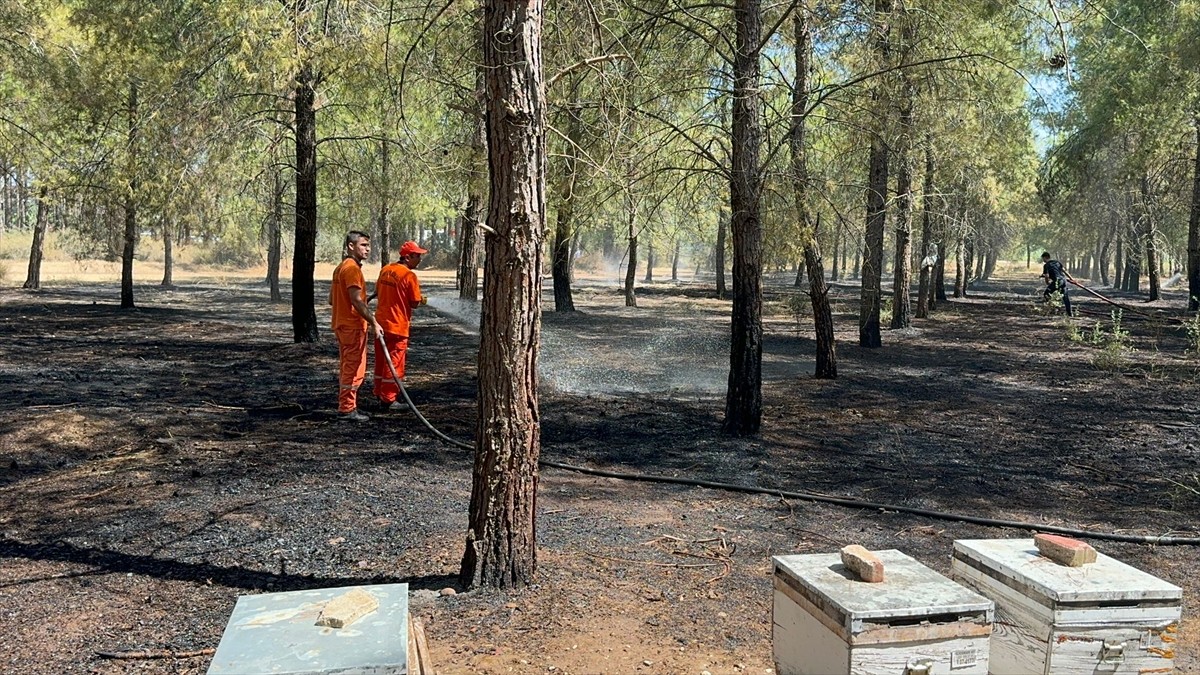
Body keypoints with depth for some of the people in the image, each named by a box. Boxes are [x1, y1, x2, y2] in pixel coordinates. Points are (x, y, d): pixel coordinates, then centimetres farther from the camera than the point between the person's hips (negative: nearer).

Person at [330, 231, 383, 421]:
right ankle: (348, 409, 1)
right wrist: (374, 322, -22)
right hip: (353, 326, -10)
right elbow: (356, 300, -24)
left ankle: (345, 406, 22)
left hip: (342, 325, 10)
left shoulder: (341, 267, 14)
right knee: (354, 369, -4)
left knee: (347, 368, 15)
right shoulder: (352, 268, -17)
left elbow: (332, 299, 19)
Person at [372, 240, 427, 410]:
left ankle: (379, 394, 26)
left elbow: (377, 291, 19)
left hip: (381, 322, 8)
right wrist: (421, 299, 7)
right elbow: (415, 303, -14)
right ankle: (388, 400, 4)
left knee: (381, 361, 17)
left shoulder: (385, 269, 7)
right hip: (397, 325, -8)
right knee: (394, 363, 0)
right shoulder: (409, 275, -16)